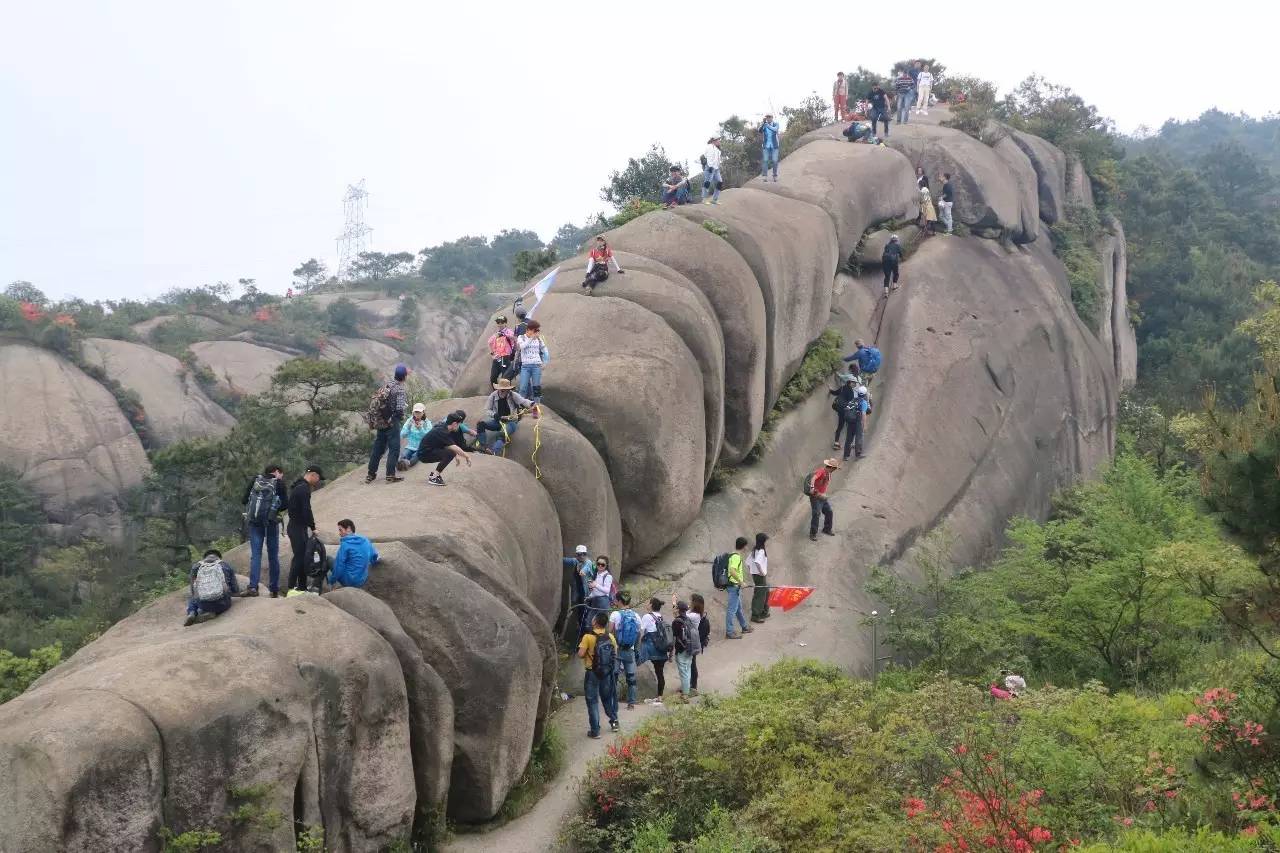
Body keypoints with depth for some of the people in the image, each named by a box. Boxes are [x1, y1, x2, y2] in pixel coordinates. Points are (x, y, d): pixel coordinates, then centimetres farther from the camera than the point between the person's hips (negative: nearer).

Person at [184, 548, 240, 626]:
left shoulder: (196, 567, 14)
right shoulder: (225, 566, 11)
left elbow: (194, 593, 19)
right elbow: (235, 589, 14)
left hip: (203, 604, 2)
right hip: (222, 603, -2)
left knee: (191, 601, 36)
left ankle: (191, 614, 3)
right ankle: (212, 613, 3)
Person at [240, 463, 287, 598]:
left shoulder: (255, 480, 8)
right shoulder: (279, 483, 0)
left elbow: (243, 500, 7)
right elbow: (285, 504, -5)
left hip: (254, 521, 2)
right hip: (271, 521, -2)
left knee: (255, 555, -2)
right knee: (273, 556, 8)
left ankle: (252, 587, -18)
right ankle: (274, 589, 11)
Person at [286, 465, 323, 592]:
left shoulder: (298, 486, 17)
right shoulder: (304, 489, -16)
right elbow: (306, 510, -19)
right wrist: (313, 527, -11)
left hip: (295, 526, 10)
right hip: (298, 528, -10)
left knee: (303, 557, 12)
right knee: (299, 557, -10)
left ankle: (302, 586, 16)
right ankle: (292, 588, -11)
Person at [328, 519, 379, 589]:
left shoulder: (345, 544, -16)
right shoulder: (366, 541, 3)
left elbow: (338, 566, -16)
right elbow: (374, 555, 19)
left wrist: (332, 581, -3)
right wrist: (373, 563, 41)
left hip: (349, 581, -6)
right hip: (362, 581, 6)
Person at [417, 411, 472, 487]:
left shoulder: (442, 427, 6)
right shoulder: (442, 432, -23)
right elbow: (454, 448, -26)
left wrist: (456, 455, 22)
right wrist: (467, 457, -17)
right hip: (424, 454, -10)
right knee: (450, 453, -24)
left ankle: (434, 474, 15)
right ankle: (433, 477, -17)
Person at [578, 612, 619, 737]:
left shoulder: (588, 637, -16)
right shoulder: (610, 637, -1)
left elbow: (580, 654, -20)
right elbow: (615, 654, 7)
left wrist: (588, 653, 1)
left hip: (592, 673, -4)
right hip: (608, 672, 4)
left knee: (592, 701, 4)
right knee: (607, 697, 24)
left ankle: (595, 730, 5)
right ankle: (614, 720, 29)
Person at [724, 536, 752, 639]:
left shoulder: (734, 555, 12)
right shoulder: (736, 557, -19)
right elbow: (732, 571, -32)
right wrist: (740, 581, -26)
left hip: (735, 586, 11)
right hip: (734, 586, -11)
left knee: (739, 608, 23)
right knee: (732, 609, -6)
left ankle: (745, 627, 37)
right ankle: (729, 633, -4)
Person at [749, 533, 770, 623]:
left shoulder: (754, 550, 10)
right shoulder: (761, 551, -19)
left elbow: (748, 561, 15)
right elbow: (757, 562, -35)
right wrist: (761, 571, -26)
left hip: (755, 574, 10)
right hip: (760, 575, -10)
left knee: (766, 592, 22)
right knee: (760, 595, -5)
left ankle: (764, 612, 32)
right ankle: (755, 616, -3)